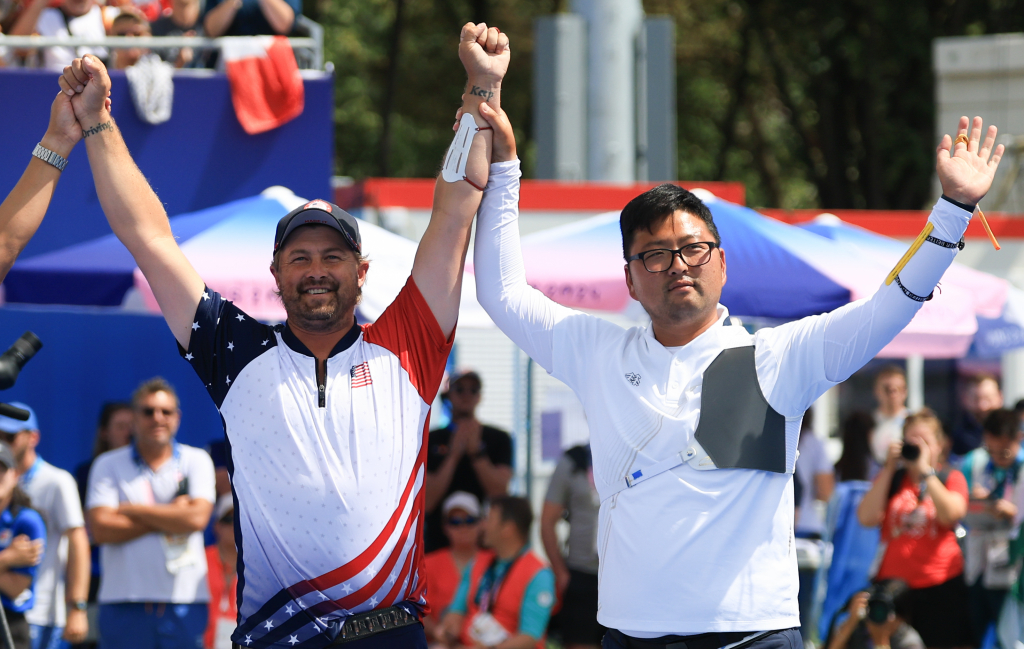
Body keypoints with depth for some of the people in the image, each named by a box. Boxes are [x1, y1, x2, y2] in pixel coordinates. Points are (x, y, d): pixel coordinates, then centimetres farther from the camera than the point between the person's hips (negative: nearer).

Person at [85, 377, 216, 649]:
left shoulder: (197, 461, 8)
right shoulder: (108, 465, 7)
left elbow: (197, 518, -8)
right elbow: (101, 528, -6)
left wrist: (133, 510, -4)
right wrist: (169, 517, -6)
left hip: (185, 601, 0)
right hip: (124, 602, 0)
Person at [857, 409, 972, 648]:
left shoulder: (952, 478, 10)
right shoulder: (891, 479, 15)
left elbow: (950, 514, -11)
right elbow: (867, 518, 0)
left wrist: (925, 470, -11)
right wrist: (888, 468, 1)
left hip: (940, 587, -2)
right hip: (892, 583, 2)